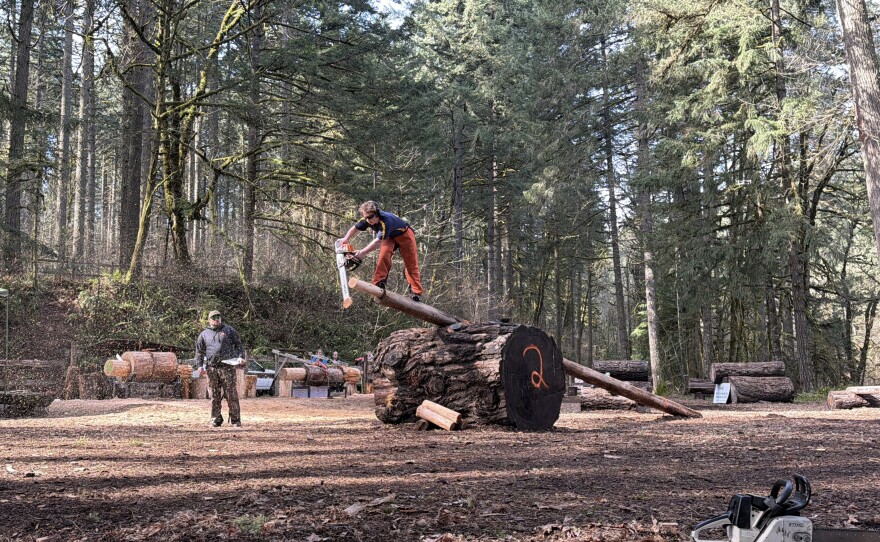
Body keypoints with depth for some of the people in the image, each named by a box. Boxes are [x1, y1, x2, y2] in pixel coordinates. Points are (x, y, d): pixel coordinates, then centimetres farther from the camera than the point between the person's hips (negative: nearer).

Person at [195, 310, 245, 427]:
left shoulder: (229, 330, 10)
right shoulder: (204, 334, 15)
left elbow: (238, 344, 11)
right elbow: (199, 351, 17)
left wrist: (240, 356, -2)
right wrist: (199, 365, 8)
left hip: (227, 366, -2)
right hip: (211, 368, 2)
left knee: (231, 393, -5)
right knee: (215, 395, 5)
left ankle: (235, 419, -2)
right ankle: (216, 419, 12)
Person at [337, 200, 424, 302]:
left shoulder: (386, 220, -44)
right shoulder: (367, 219, -23)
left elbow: (378, 241, -51)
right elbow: (355, 228, -6)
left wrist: (362, 253, -57)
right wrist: (346, 239, -25)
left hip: (404, 235, -5)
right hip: (389, 237, 6)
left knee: (411, 263, -4)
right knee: (384, 254, -21)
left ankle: (417, 292, 0)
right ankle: (379, 283, -22)